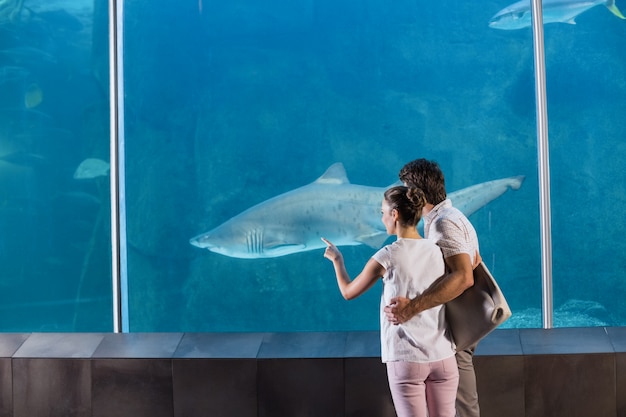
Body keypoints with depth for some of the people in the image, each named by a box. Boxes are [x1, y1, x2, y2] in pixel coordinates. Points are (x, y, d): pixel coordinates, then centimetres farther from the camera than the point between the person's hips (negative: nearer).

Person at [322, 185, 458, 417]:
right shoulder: (438, 252, 3)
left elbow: (348, 292, 8)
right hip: (442, 357, 4)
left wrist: (337, 259, 24)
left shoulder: (387, 257, -7)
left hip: (406, 359, -4)